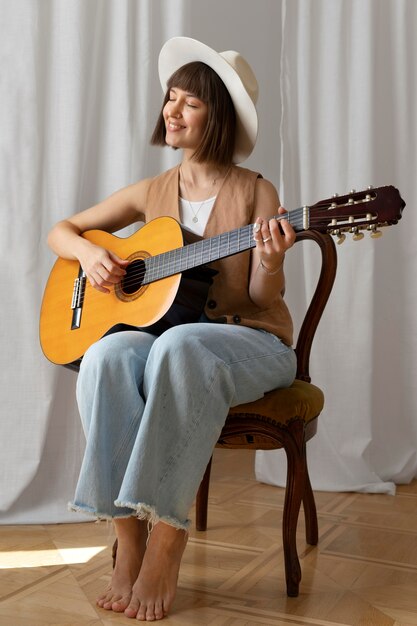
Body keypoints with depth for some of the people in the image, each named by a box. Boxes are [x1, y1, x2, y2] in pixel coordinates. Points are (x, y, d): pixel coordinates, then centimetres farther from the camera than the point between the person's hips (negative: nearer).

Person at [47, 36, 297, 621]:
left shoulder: (256, 192, -1)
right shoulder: (152, 193, 9)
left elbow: (263, 298, -5)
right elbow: (61, 232, 16)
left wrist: (271, 262, -27)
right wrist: (90, 253, -6)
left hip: (250, 340, -3)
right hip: (158, 327, 3)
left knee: (178, 348, -38)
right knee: (107, 357, -31)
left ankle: (167, 542, -29)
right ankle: (129, 541, -25)